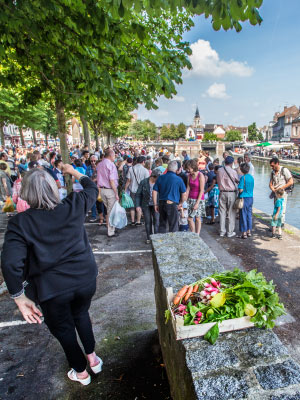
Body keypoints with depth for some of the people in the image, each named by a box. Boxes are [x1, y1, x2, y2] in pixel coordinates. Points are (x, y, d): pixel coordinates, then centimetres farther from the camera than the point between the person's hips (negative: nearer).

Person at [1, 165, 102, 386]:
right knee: (81, 314, 33)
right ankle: (92, 358, 47)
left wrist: (20, 298, -10)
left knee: (64, 330, 24)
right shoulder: (73, 206, -10)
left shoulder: (21, 222, -15)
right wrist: (74, 172, 23)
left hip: (53, 289, -2)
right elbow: (92, 189, 10)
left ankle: (81, 372, 46)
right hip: (85, 278, 3)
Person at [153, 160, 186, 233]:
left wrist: (155, 204, 10)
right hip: (172, 204, -4)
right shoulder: (178, 179, -5)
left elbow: (154, 192, 4)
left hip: (161, 203, 5)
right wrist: (180, 203, 13)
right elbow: (184, 195, -3)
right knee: (173, 227, 5)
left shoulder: (160, 178, 4)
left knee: (162, 225, 19)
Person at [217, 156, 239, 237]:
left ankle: (222, 232, 15)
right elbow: (238, 181, 1)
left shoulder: (219, 170, 0)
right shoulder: (233, 171, -10)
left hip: (222, 193, 3)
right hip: (231, 193, -3)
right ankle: (230, 232, 11)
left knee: (222, 212, 10)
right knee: (231, 213, 6)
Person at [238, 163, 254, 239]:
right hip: (251, 198, 7)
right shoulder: (252, 177, 6)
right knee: (249, 215, 14)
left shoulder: (243, 177, -15)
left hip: (244, 198, -7)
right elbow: (252, 188, 15)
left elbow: (241, 190, -18)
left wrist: (238, 188, 1)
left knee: (243, 216, 1)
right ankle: (249, 231, 23)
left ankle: (244, 233, 5)